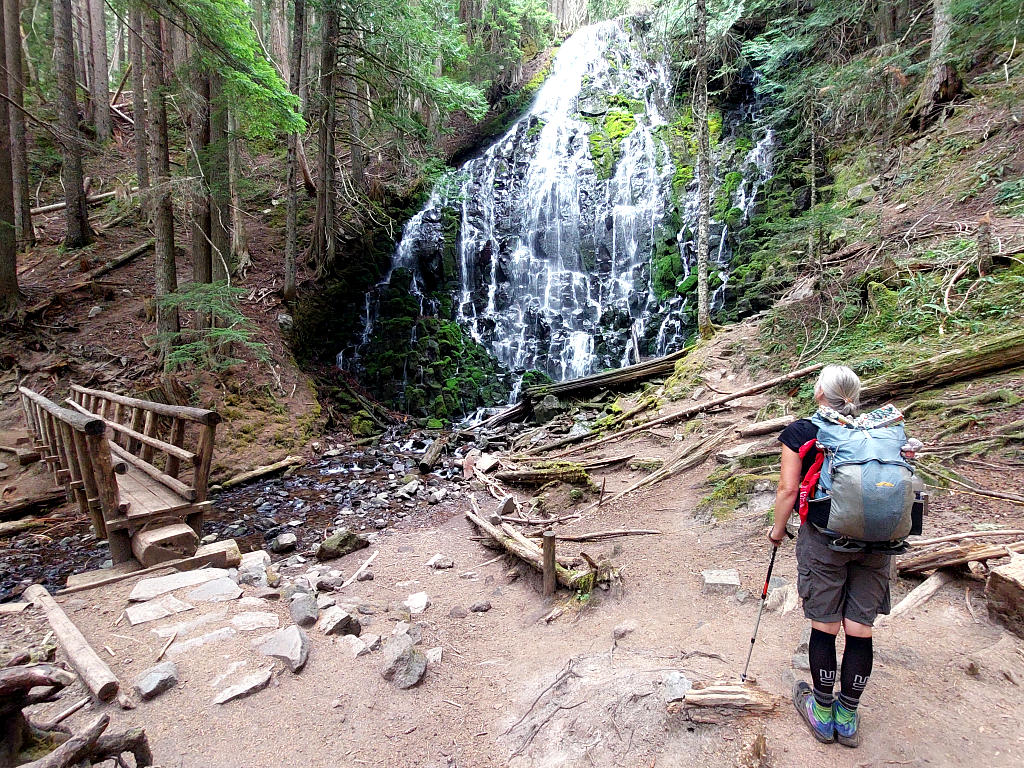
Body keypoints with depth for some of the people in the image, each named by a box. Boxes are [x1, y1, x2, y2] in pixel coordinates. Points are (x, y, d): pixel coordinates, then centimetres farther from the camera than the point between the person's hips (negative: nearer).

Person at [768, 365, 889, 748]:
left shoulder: (801, 431, -4)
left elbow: (788, 489, -7)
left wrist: (778, 530, 7)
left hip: (824, 538, -4)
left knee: (824, 627, 8)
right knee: (860, 630, 10)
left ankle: (822, 713, 24)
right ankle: (848, 718, 24)